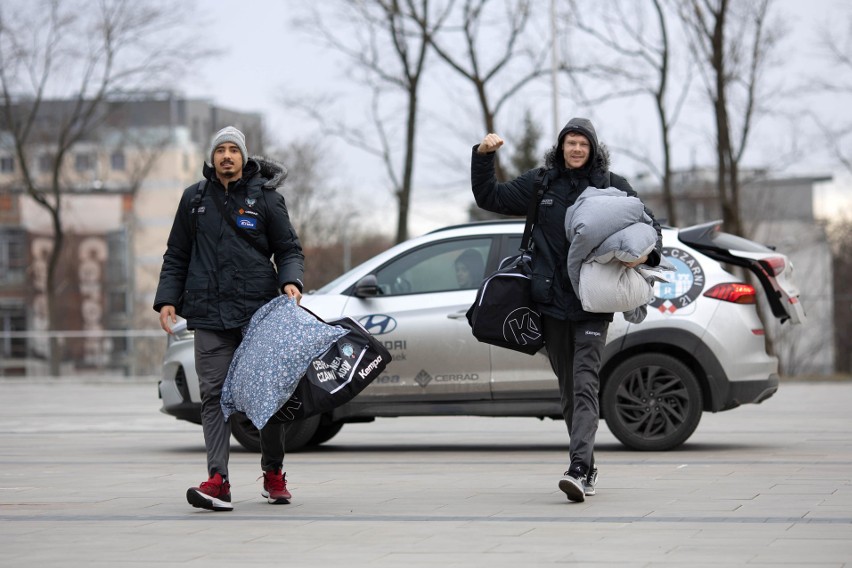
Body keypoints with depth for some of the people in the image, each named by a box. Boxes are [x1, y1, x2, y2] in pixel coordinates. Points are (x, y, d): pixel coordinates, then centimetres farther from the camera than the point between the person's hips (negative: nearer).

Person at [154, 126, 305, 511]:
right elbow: (176, 256, 18)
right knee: (213, 394, -7)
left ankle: (273, 475, 19)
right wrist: (167, 300, 7)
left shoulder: (265, 197, 5)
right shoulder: (194, 198, 12)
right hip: (209, 314, 2)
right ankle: (217, 480, -14)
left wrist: (290, 282, -12)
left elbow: (289, 249, 7)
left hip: (259, 310, -1)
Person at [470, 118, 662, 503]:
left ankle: (578, 469, -25)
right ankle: (587, 467, 21)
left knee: (585, 384, -15)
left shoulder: (612, 187, 5)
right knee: (567, 386, 10)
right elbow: (489, 198, 14)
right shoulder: (539, 183, 10)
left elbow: (648, 225, 6)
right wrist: (483, 156, 1)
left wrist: (645, 253, -15)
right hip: (551, 300, 3)